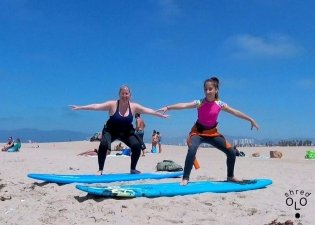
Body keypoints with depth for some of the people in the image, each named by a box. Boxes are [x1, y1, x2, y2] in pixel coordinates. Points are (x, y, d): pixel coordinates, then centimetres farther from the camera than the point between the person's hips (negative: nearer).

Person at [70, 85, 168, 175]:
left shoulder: (134, 106, -8)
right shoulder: (112, 105, -17)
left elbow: (148, 110, -3)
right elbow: (96, 106, -22)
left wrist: (161, 115, -2)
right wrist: (80, 107, -27)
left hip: (126, 132, 3)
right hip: (111, 131, -2)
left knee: (137, 145, -17)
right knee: (103, 145, -28)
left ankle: (133, 169, 4)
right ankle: (100, 170, -12)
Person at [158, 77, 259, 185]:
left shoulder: (220, 104, -8)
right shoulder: (199, 103, -17)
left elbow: (235, 112, -1)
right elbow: (183, 105, -31)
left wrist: (251, 120, 2)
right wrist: (167, 107, -44)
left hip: (212, 132, 4)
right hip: (198, 131, -4)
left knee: (232, 152, 0)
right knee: (192, 150, -33)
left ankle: (230, 176, 24)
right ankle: (185, 178, -20)